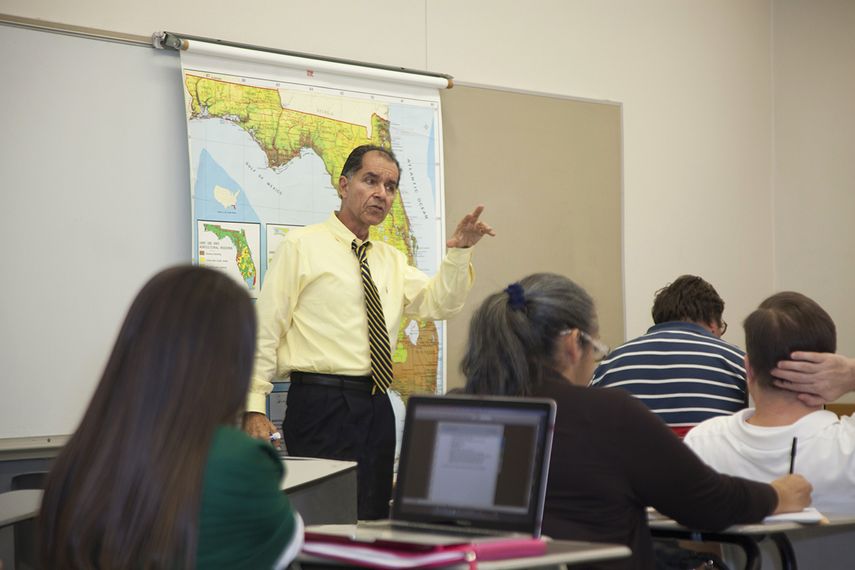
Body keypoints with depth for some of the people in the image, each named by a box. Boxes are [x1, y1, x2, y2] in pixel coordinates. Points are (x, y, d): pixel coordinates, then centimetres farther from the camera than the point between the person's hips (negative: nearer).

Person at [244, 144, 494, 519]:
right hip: (320, 403, -6)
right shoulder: (301, 246, -1)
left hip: (377, 405, 7)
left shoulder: (392, 260, 18)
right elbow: (265, 331, -5)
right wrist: (254, 408, -13)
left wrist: (459, 252, -10)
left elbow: (439, 303, 6)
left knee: (374, 521, 9)